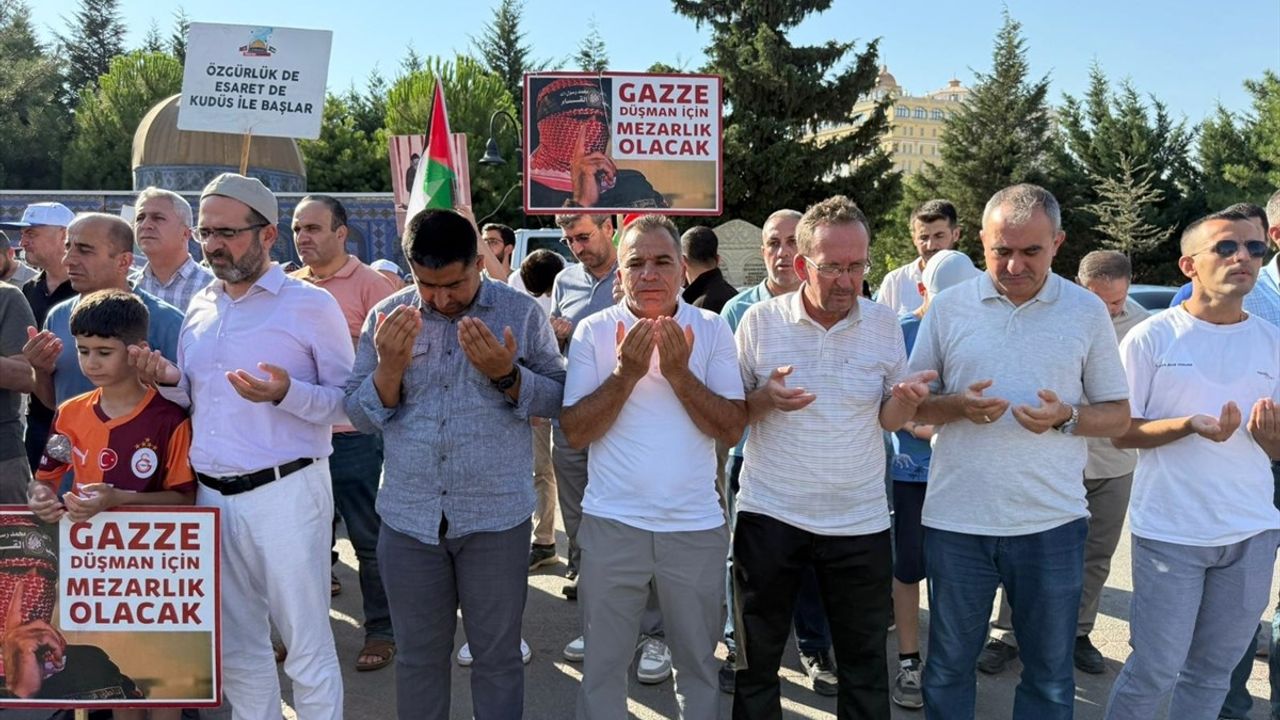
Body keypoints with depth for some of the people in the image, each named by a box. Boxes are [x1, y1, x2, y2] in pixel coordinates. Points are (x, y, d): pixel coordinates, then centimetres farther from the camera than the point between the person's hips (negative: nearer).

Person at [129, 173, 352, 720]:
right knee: (234, 647, 17)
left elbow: (349, 403, -8)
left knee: (307, 646, 4)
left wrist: (286, 393, -24)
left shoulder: (310, 305, -7)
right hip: (212, 495, 6)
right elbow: (198, 400, 20)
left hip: (285, 492, -6)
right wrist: (171, 382, -1)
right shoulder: (199, 308, 12)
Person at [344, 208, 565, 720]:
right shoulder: (386, 317, 2)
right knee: (418, 655, 15)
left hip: (496, 515, -2)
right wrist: (390, 367, -15)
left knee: (497, 655, 11)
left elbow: (558, 399, -3)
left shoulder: (521, 312, -3)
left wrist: (506, 374, -19)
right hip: (408, 516, 2)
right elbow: (360, 416, 3)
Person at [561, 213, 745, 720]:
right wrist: (626, 372, -19)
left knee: (699, 663, 17)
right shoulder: (593, 331, -3)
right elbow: (574, 432, -8)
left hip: (695, 526, 1)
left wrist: (679, 373, -19)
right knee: (602, 664, 12)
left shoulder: (712, 330, -1)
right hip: (612, 524, -1)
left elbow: (732, 429, -7)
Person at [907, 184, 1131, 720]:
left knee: (1050, 675, 14)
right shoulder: (948, 307, 0)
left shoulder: (1088, 311, 0)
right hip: (956, 519, 0)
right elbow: (910, 404, 5)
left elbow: (1118, 416, 4)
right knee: (948, 668, 15)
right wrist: (957, 405, -16)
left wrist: (1066, 417, -17)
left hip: (1052, 522, 0)